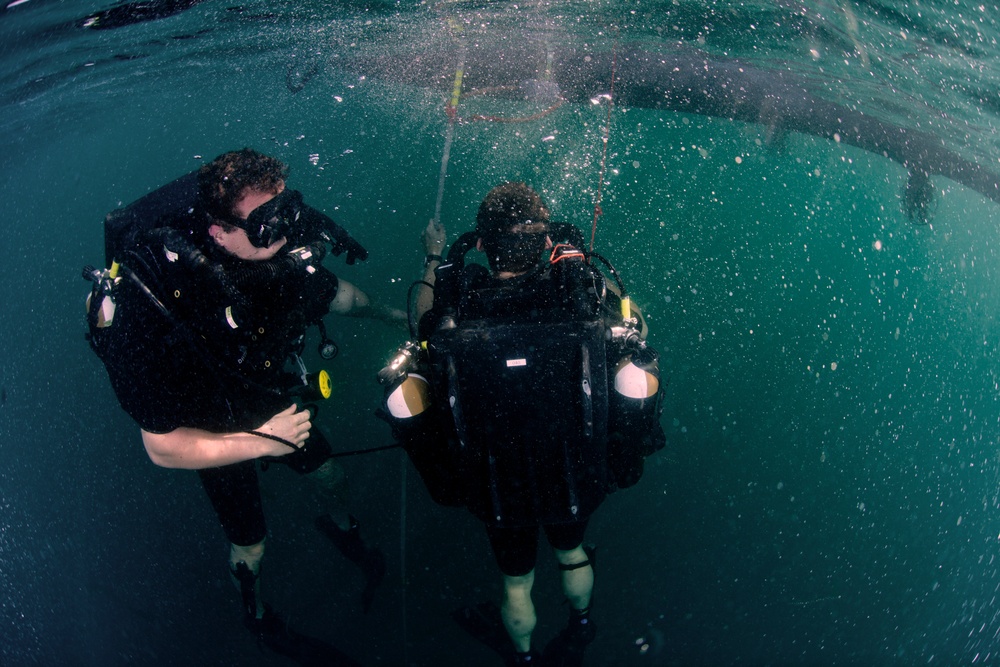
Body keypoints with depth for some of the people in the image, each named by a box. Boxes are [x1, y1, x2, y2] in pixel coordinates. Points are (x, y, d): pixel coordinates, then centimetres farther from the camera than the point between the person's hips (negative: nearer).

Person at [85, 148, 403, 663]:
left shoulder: (277, 252, -28)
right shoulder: (160, 312, -43)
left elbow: (333, 293, -2)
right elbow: (163, 448, -33)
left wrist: (393, 316, 13)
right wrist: (260, 442, -35)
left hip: (268, 394, 4)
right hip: (211, 429, -4)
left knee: (332, 478, 22)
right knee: (249, 544, 14)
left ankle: (341, 528, 59)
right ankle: (254, 612, 50)